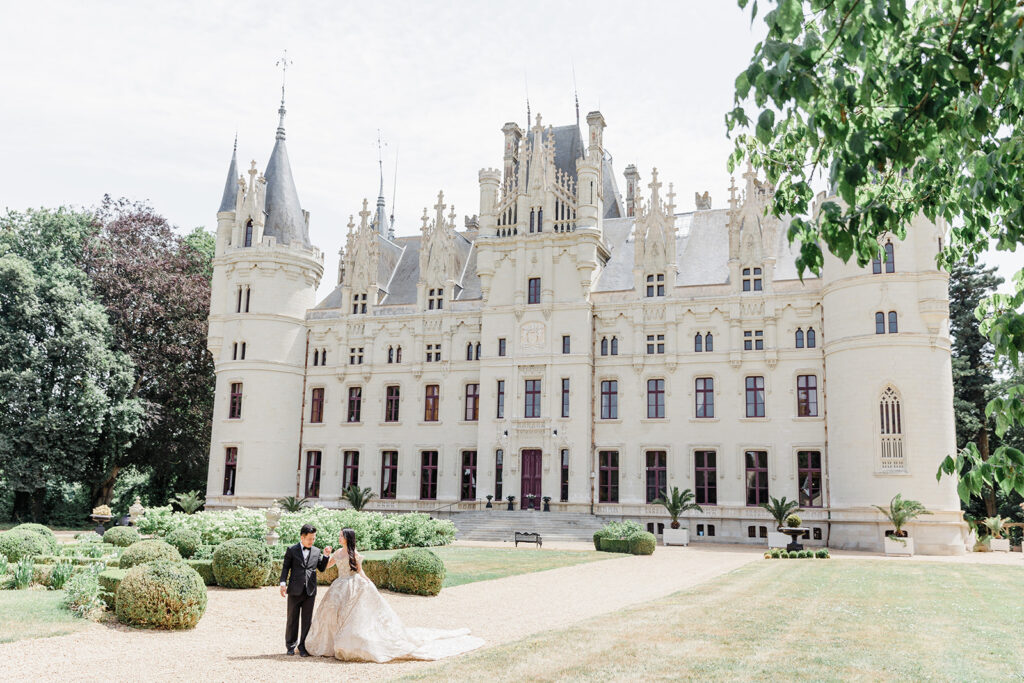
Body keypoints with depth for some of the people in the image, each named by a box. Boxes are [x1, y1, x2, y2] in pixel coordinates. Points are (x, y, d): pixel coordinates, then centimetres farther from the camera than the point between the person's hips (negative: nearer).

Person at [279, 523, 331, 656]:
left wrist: (326, 556, 1)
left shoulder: (316, 551, 10)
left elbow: (322, 568, 15)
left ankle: (303, 646, 12)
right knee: (292, 619, 8)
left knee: (307, 620, 4)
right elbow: (285, 567, 1)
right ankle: (291, 645, 21)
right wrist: (283, 583, -9)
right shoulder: (292, 550, 3)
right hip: (295, 590, -2)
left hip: (310, 591, 2)